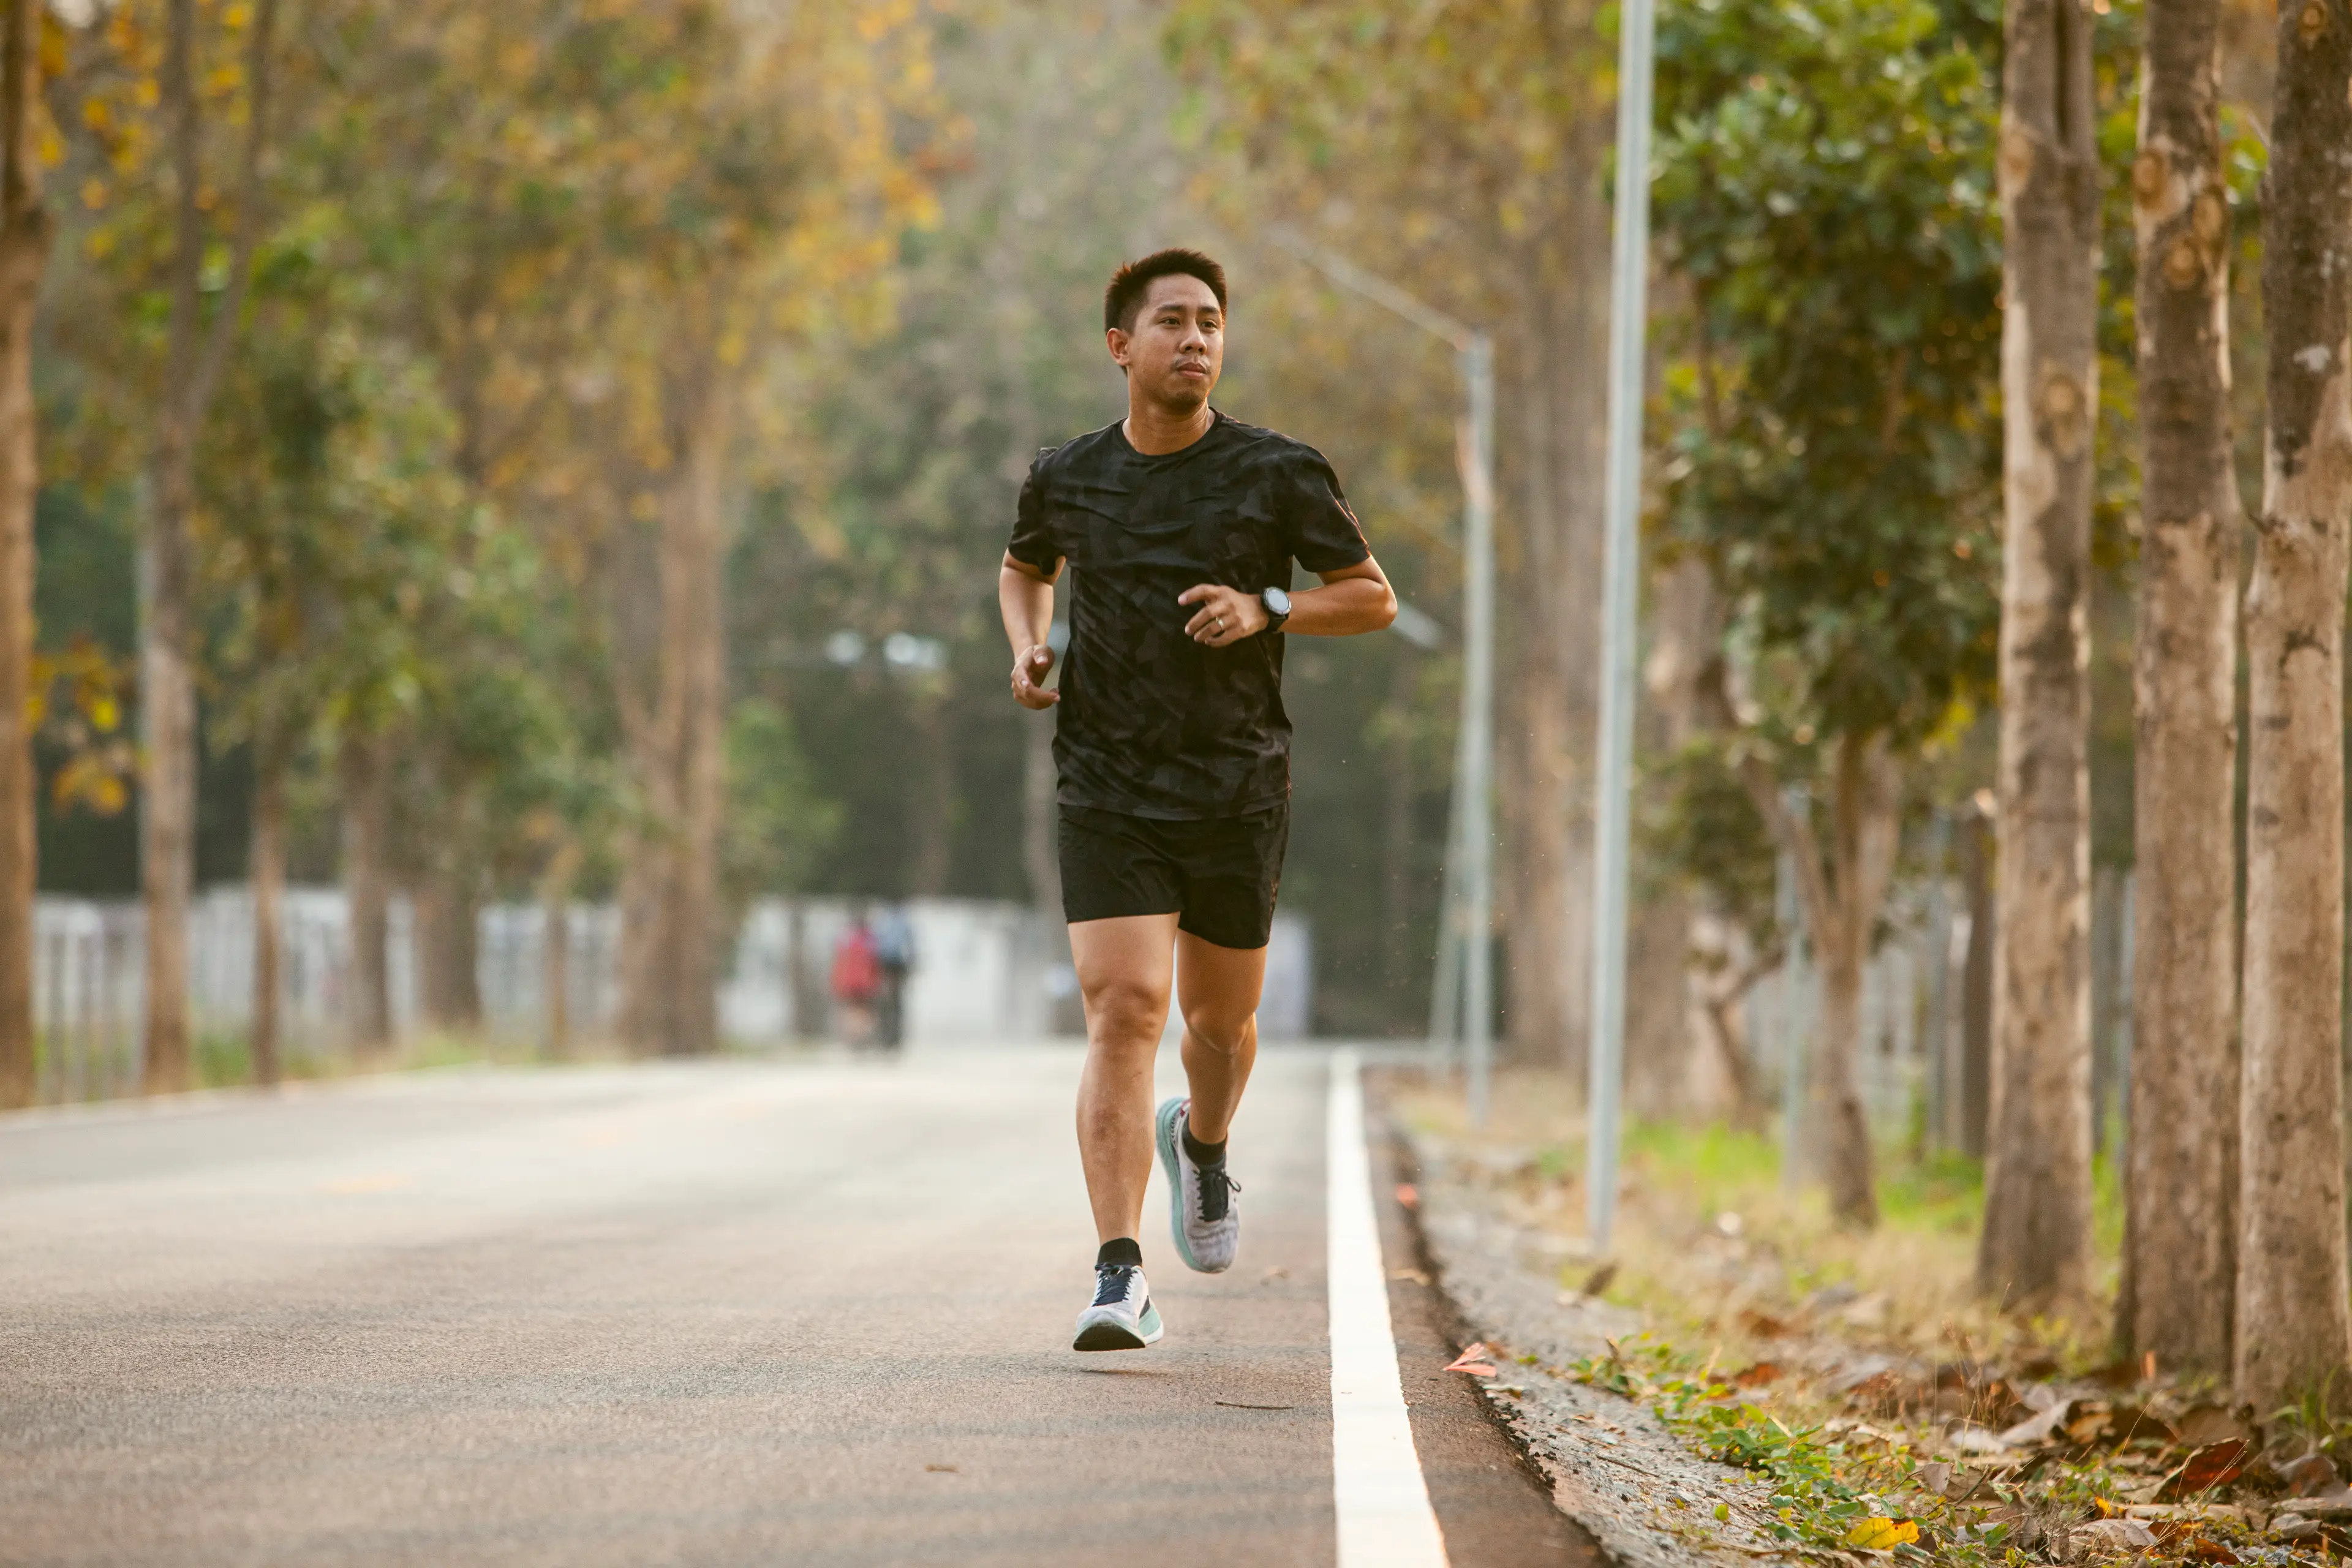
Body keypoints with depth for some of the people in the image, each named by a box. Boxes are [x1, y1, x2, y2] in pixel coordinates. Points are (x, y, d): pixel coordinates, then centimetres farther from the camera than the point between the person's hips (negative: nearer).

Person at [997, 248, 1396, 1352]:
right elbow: (1026, 568, 24)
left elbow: (1373, 598, 4)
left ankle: (1202, 1143, 50)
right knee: (1121, 1013, -15)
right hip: (1108, 795, -1)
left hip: (1238, 794, 1)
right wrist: (1026, 646, 3)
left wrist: (1265, 610, -14)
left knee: (1221, 1022, 13)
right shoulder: (1066, 478, 3)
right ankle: (1120, 1279, -19)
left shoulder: (1279, 475, -3)